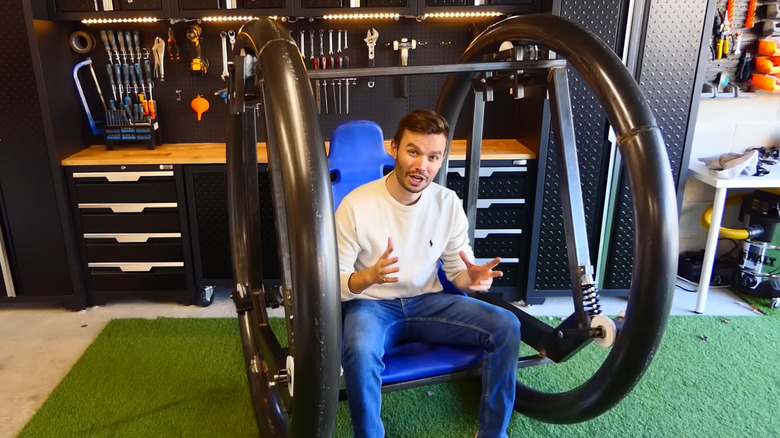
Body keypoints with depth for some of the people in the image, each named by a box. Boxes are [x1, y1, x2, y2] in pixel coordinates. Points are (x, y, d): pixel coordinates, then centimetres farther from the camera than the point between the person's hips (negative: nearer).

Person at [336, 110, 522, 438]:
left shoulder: (448, 203, -6)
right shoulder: (356, 205, -17)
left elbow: (456, 269, 2)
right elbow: (334, 282, -13)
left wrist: (472, 278, -23)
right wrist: (370, 276, -35)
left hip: (427, 301, 4)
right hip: (370, 304, -3)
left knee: (506, 326, -15)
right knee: (360, 351, -37)